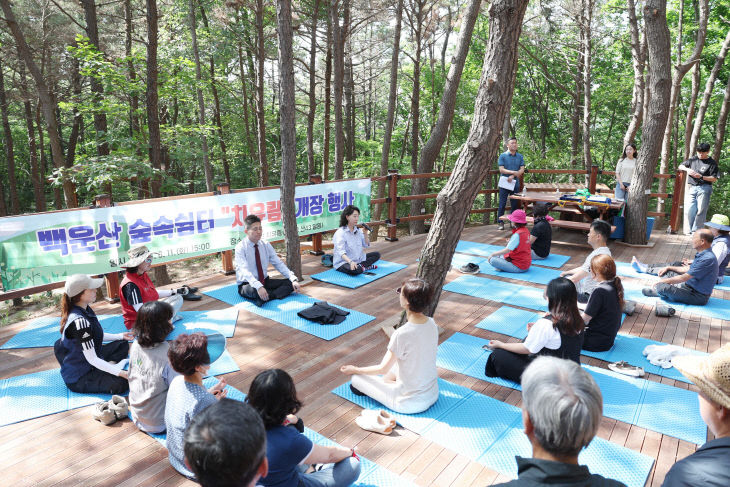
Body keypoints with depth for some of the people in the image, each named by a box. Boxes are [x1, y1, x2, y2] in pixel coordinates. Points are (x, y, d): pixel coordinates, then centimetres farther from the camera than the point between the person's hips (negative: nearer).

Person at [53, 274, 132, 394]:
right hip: (78, 377, -10)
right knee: (122, 383, -30)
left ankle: (110, 364, -2)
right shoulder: (79, 321, -29)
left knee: (122, 344, 19)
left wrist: (121, 336, 17)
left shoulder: (85, 309, 0)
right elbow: (92, 359, -27)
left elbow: (97, 336, 17)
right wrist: (120, 373, -28)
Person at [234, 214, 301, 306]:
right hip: (247, 284, -6)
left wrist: (293, 279, -19)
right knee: (253, 290, -41)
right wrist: (258, 286, -47)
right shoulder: (240, 247, -16)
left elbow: (278, 263, -4)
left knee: (290, 283, -17)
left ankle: (266, 297, -33)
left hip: (265, 281, 6)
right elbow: (244, 270, -30)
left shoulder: (266, 245, 0)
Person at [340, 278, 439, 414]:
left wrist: (354, 370, 1)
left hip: (409, 403, -6)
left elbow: (383, 369, -15)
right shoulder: (432, 324, -8)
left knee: (356, 378, 4)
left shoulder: (402, 334, -28)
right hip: (433, 395, 6)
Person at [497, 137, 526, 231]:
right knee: (502, 204, -2)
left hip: (515, 183, 3)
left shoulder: (520, 156, 8)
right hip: (504, 183, -3)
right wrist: (513, 172, -19)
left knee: (515, 204, 7)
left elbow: (522, 170, 1)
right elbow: (501, 169, -9)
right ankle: (501, 223, 3)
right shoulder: (503, 156, -1)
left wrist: (512, 176, -13)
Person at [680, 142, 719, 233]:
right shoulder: (693, 159, 12)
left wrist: (701, 177, -17)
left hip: (704, 189, -4)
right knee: (690, 211, -2)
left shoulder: (712, 163, 0)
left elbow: (714, 179, -4)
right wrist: (687, 169, 1)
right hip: (692, 188, 4)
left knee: (700, 211, -6)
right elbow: (680, 166, 21)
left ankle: (695, 231, -6)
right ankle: (691, 230, 7)